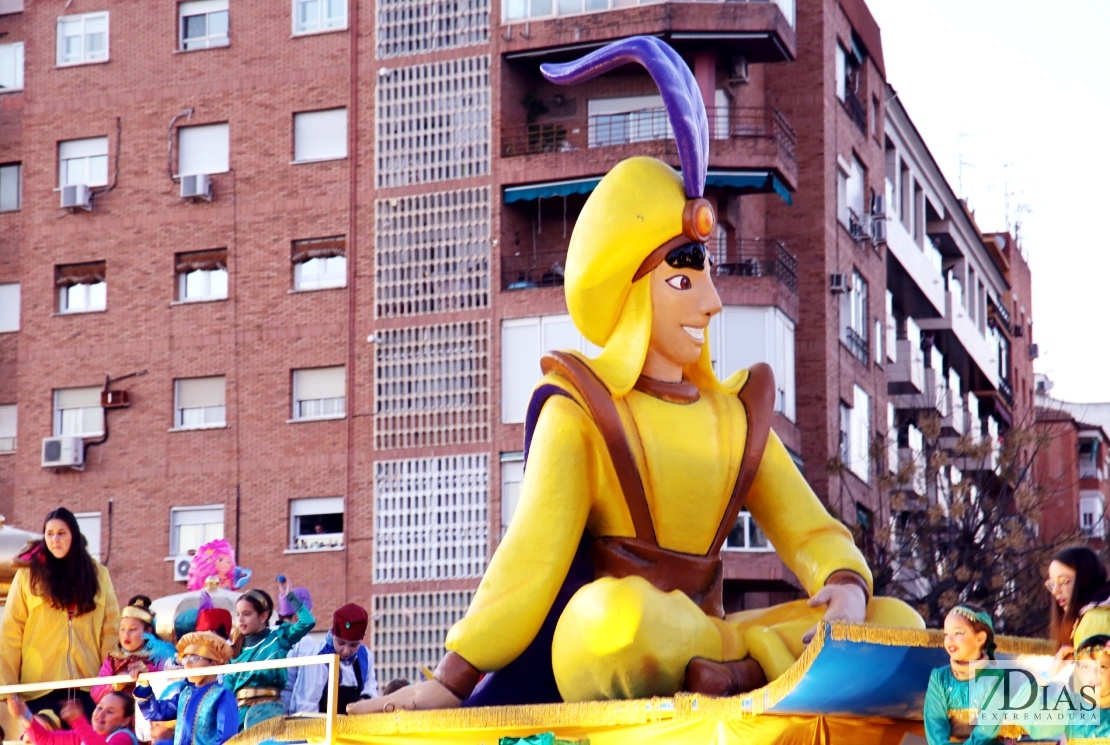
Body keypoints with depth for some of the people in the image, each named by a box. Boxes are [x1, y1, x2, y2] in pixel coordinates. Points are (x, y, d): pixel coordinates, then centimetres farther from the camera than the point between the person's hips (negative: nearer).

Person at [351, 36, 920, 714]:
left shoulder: (736, 415, 17)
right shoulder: (581, 410, 2)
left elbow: (811, 531, 9)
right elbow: (535, 555, -8)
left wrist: (845, 589, -15)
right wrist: (449, 684, -18)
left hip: (693, 648, 5)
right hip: (588, 654, -5)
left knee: (898, 622, -14)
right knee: (619, 613, -41)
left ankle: (732, 672, -30)